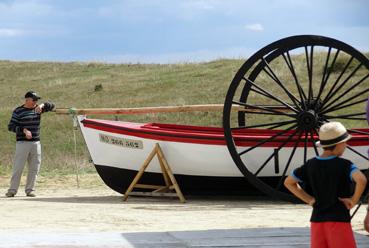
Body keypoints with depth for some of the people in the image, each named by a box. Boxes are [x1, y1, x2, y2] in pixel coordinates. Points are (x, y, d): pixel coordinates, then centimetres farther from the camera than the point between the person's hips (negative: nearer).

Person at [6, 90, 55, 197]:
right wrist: (24, 130, -20)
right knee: (18, 167, -8)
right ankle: (12, 190, -4)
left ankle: (30, 190, 11)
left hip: (36, 143, 5)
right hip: (22, 143, -5)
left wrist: (42, 105, -12)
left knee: (34, 168, 4)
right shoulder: (18, 111, -2)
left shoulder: (37, 109, 11)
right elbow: (11, 126, -6)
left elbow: (51, 105, 8)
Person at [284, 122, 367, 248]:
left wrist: (309, 199, 10)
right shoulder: (344, 165, -11)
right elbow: (361, 180, -29)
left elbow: (288, 182, 13)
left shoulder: (311, 165, 5)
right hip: (338, 219, -5)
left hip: (317, 220, 5)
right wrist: (354, 200, -13)